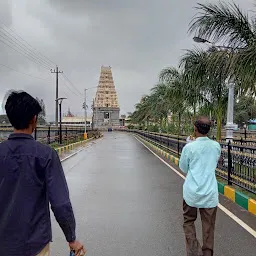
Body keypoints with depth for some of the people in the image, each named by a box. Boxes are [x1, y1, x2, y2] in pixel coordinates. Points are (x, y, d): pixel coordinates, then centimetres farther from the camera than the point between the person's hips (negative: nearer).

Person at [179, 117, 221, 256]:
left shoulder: (189, 147, -10)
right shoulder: (216, 146, -1)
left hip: (192, 192, -2)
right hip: (210, 192, 2)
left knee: (189, 222, 16)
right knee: (208, 226, 12)